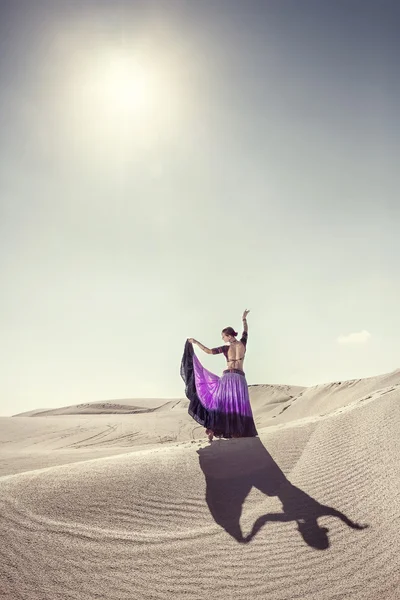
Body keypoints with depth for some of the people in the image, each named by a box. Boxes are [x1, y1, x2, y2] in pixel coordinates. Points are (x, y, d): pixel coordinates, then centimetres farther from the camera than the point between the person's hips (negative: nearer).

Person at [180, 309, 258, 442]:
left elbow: (209, 351, -16)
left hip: (227, 377, -2)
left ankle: (212, 430, -7)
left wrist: (196, 342, -8)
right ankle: (237, 433, -4)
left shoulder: (226, 348, -5)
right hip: (240, 378, 2)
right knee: (239, 407, 2)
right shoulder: (242, 343, 3)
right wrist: (244, 319, 39)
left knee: (219, 402, 2)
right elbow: (246, 331, 24)